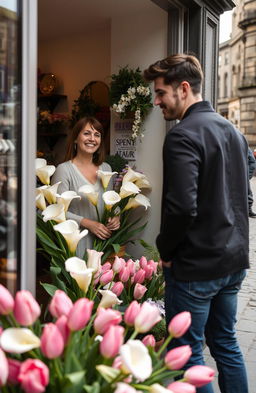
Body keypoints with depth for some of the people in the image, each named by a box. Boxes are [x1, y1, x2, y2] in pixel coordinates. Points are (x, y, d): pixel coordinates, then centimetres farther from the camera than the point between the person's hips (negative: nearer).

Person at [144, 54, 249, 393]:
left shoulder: (183, 135, -17)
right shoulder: (233, 131, 11)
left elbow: (181, 207, -26)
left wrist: (165, 251, -9)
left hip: (196, 265, -8)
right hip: (234, 261, 9)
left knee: (188, 352, 6)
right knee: (226, 343, 20)